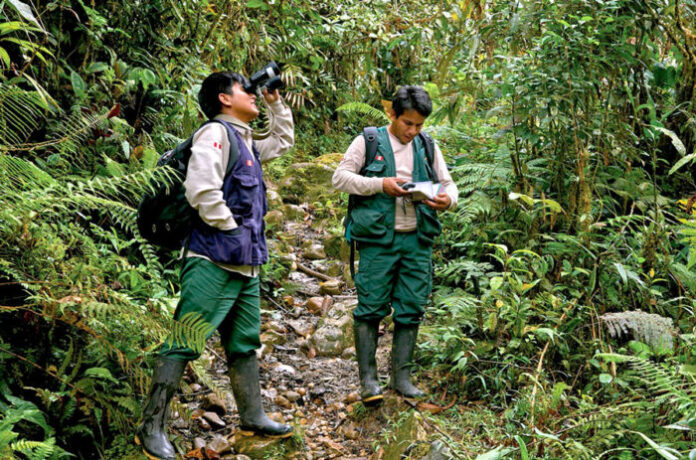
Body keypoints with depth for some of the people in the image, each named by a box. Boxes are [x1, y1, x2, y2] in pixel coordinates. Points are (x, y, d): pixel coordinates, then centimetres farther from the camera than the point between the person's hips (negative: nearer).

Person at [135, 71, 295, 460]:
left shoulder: (246, 144, 20)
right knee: (185, 344, -8)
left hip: (246, 266, 10)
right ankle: (152, 427, -4)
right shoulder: (216, 133, -8)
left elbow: (284, 141, 40)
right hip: (214, 263, -10)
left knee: (245, 344, 16)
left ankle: (253, 417, 27)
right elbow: (201, 189, -21)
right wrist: (231, 229, -14)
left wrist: (276, 102, 28)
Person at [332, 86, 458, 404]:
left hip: (417, 240, 4)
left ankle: (402, 376, 15)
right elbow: (340, 177, -2)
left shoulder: (427, 147, 14)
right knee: (371, 307, -4)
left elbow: (448, 183, 17)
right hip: (378, 239, -4)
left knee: (411, 309, 5)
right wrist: (380, 184, -15)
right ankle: (367, 378, 4)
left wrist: (448, 199, -7)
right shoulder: (368, 142, 3)